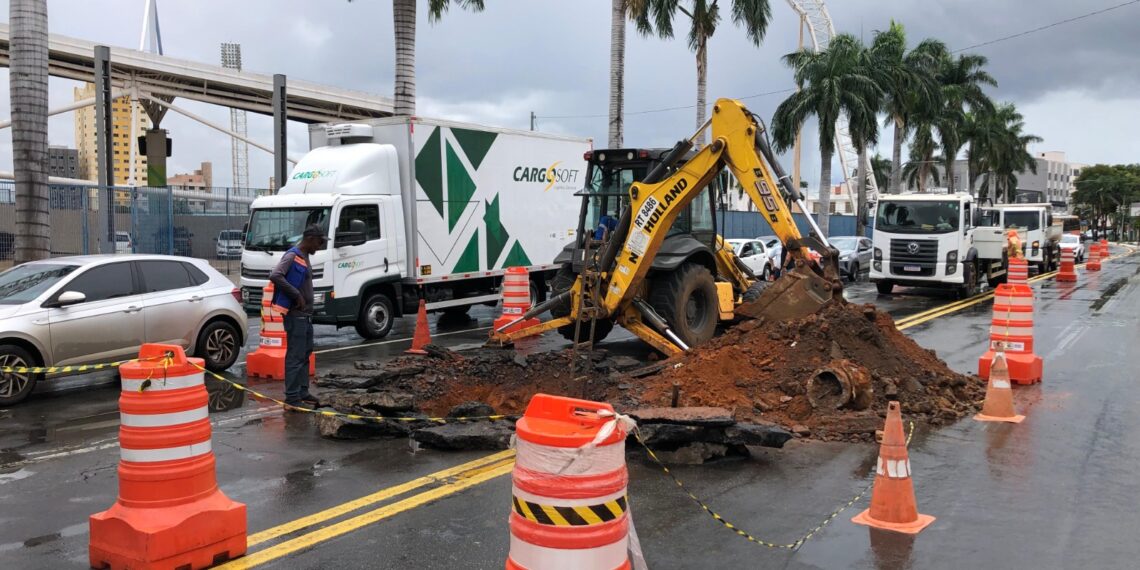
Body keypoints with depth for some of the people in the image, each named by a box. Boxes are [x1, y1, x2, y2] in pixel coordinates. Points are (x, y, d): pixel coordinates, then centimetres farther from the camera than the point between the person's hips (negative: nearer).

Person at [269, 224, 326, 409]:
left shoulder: (304, 257, 14)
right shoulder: (292, 256, -15)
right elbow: (275, 276, -28)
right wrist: (296, 295, -25)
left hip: (305, 314, 10)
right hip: (296, 314, -10)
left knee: (305, 354, 15)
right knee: (295, 356, -7)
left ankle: (303, 392, 23)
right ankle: (292, 397, -4)